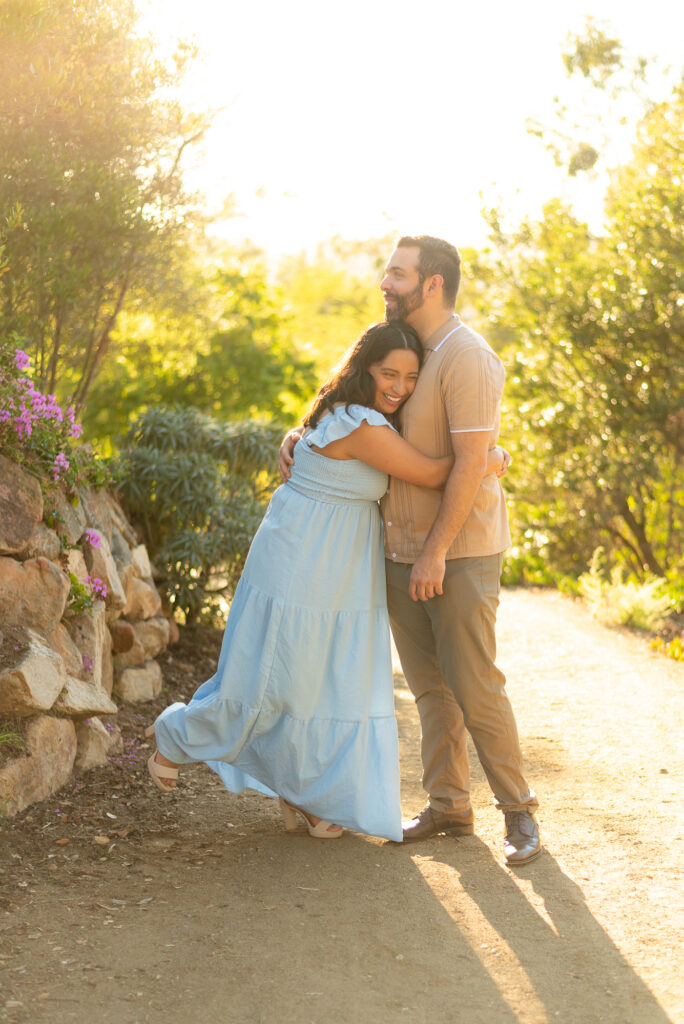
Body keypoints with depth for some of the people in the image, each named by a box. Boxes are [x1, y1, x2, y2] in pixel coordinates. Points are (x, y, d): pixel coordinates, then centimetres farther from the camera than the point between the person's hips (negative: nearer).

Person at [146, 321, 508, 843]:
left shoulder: (372, 417, 6)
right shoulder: (360, 426, -24)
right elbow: (430, 474, -19)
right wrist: (488, 460, -5)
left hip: (344, 573, 10)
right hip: (301, 564, -9)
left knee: (339, 681, 10)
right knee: (272, 677, 0)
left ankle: (307, 795, 22)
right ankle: (176, 735, 24)